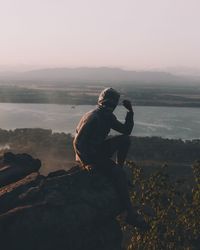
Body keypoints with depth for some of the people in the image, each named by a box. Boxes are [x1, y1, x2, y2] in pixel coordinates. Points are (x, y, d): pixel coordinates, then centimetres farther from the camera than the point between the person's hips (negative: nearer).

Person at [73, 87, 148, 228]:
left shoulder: (108, 117, 6)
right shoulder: (93, 118, -22)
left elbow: (126, 130, 9)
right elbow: (78, 143, -24)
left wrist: (130, 112, -2)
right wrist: (88, 162, -23)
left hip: (98, 149, 9)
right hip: (88, 156, -9)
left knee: (125, 139, 0)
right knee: (119, 174, -22)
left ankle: (119, 170, 3)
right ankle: (130, 214, -20)